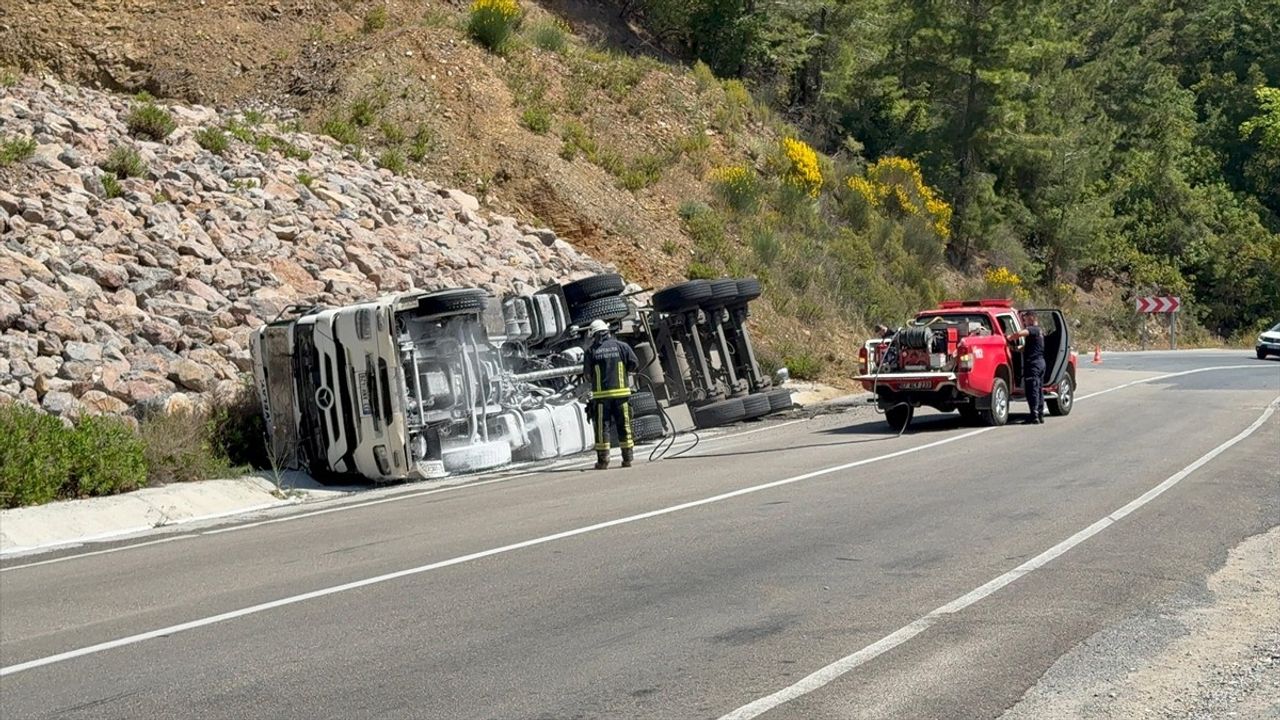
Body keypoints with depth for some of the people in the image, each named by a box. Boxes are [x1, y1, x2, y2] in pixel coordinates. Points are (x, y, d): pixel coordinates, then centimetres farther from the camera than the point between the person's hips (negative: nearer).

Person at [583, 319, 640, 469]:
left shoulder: (591, 351, -1)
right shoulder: (621, 346, 1)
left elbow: (587, 374, 1)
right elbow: (634, 364, 0)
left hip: (601, 394, -1)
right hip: (621, 392, 1)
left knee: (602, 426, 3)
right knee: (624, 426, 9)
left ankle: (603, 460, 1)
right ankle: (627, 458, 9)